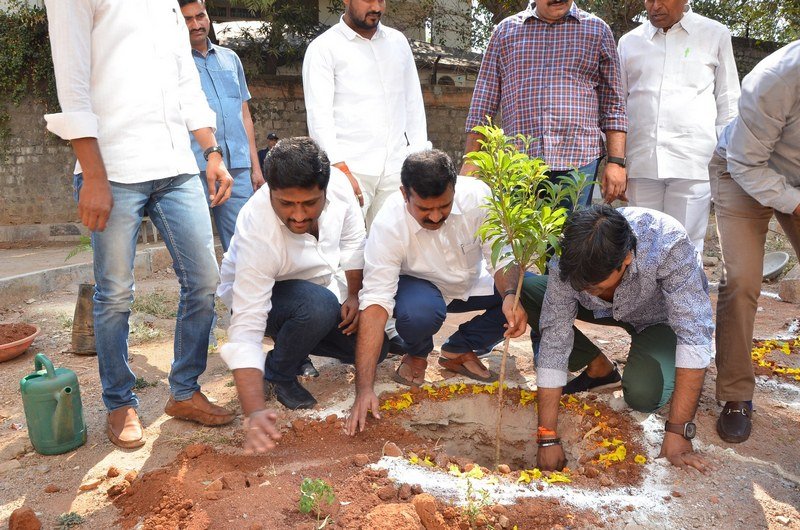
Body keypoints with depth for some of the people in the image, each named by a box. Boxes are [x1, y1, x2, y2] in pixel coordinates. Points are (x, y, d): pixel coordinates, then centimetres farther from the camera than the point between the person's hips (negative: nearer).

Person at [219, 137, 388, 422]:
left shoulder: (337, 183, -26)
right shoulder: (257, 233, -39)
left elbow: (353, 241, -5)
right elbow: (246, 329, -42)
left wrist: (354, 294, -9)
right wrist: (256, 414, -51)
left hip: (321, 287, 5)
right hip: (259, 294, -5)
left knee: (373, 344, -9)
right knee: (319, 305, -37)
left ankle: (296, 344, 15)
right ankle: (279, 374, -8)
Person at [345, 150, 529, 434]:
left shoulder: (477, 195, -27)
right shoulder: (388, 226, -32)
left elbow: (501, 258, -19)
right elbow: (375, 306, -36)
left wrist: (511, 296, -43)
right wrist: (364, 390, -41)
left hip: (473, 282, 4)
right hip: (419, 284, -3)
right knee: (418, 313, -38)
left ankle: (459, 349, 2)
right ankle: (417, 354, 1)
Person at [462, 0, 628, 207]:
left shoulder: (598, 30, 12)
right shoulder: (505, 30, 13)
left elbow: (613, 105, 8)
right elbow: (484, 101, 11)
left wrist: (616, 162, -2)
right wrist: (471, 161, 4)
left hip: (579, 161, 0)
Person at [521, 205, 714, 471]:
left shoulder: (669, 245, -40)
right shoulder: (570, 256, -32)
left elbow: (694, 339, -38)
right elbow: (554, 339, -30)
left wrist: (677, 433, -39)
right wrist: (548, 438, -29)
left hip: (662, 316, -3)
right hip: (611, 308, 4)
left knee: (642, 394, -32)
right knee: (526, 289, -20)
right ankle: (599, 368, 0)